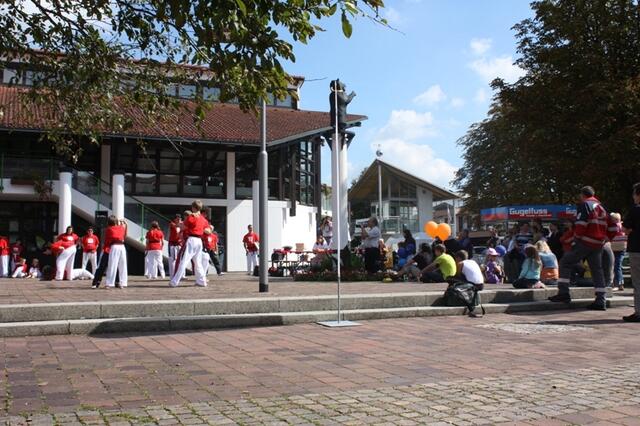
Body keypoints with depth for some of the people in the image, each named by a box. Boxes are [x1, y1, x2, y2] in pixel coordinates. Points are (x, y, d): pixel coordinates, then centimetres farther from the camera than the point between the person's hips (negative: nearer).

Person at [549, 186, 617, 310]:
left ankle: (563, 293, -5)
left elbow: (581, 222, -20)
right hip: (598, 244, 7)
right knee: (597, 270, 10)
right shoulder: (601, 207, 19)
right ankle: (601, 301, 6)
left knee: (565, 263, 2)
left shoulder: (584, 204, -4)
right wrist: (605, 238, 19)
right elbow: (612, 227, 18)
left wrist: (577, 236, -10)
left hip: (585, 242, -7)